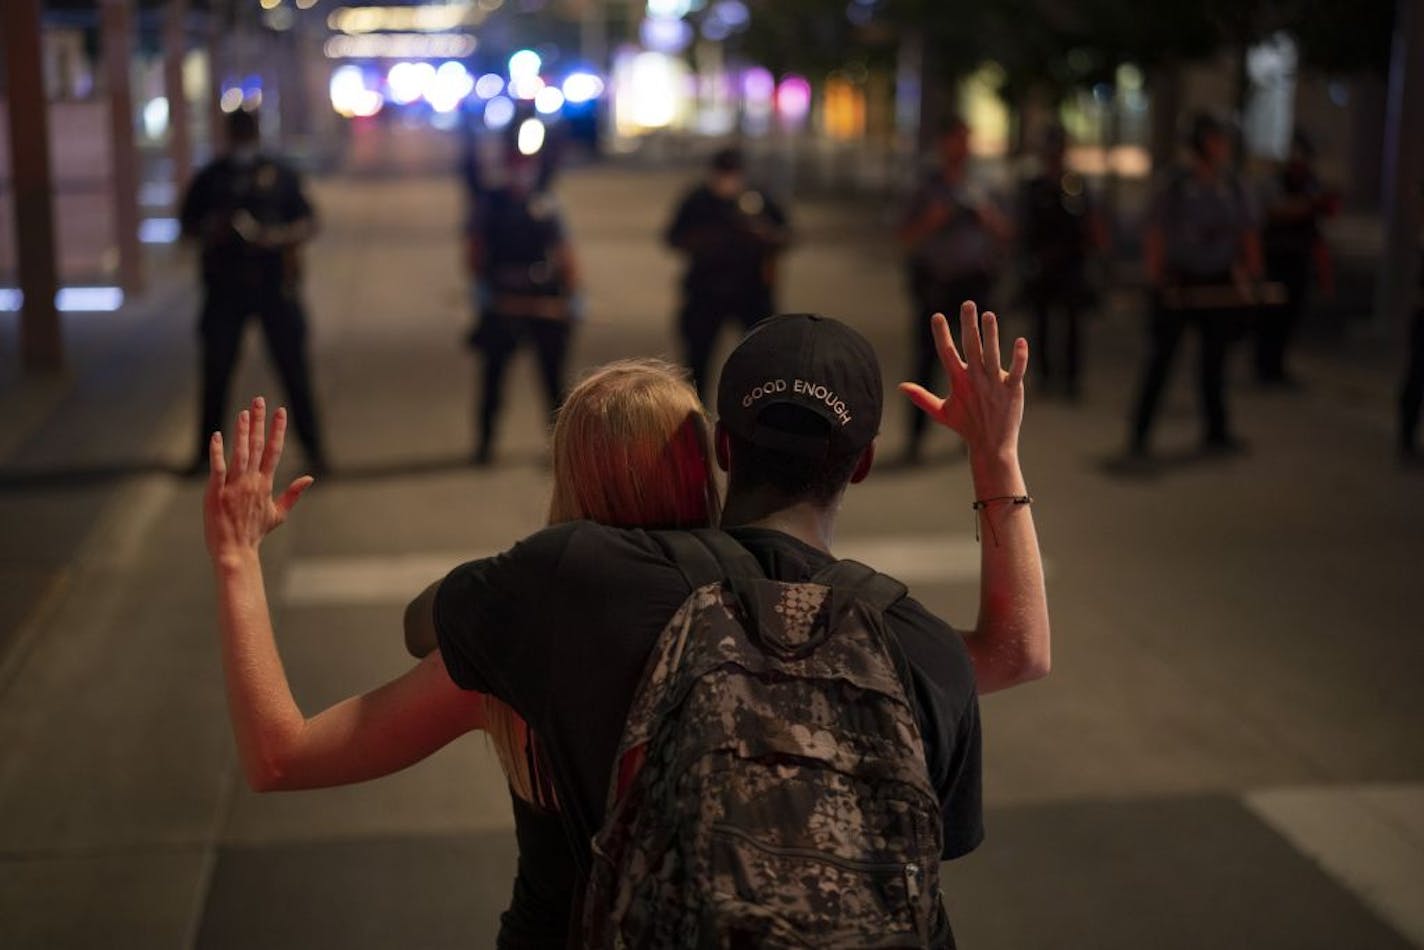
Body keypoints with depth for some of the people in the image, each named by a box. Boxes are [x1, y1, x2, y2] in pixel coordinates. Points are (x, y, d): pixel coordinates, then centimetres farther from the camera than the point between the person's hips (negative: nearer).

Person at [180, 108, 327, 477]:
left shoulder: (280, 175, 4)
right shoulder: (210, 178, 7)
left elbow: (309, 223, 3)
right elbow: (187, 224, 12)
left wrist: (278, 236, -16)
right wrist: (211, 231, -11)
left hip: (276, 284, -1)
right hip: (225, 285, 1)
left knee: (293, 368, 1)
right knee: (216, 370, 3)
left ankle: (313, 448, 9)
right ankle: (207, 451, 15)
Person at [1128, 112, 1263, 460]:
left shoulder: (1234, 189, 6)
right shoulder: (1175, 188, -7)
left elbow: (1248, 235, 12)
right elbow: (1156, 235, -6)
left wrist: (1252, 275, 5)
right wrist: (1156, 277, -11)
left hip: (1220, 284, 5)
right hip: (1178, 284, -5)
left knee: (1215, 359, 13)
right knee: (1161, 357, -5)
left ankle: (1216, 432, 24)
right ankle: (1140, 435, 0)